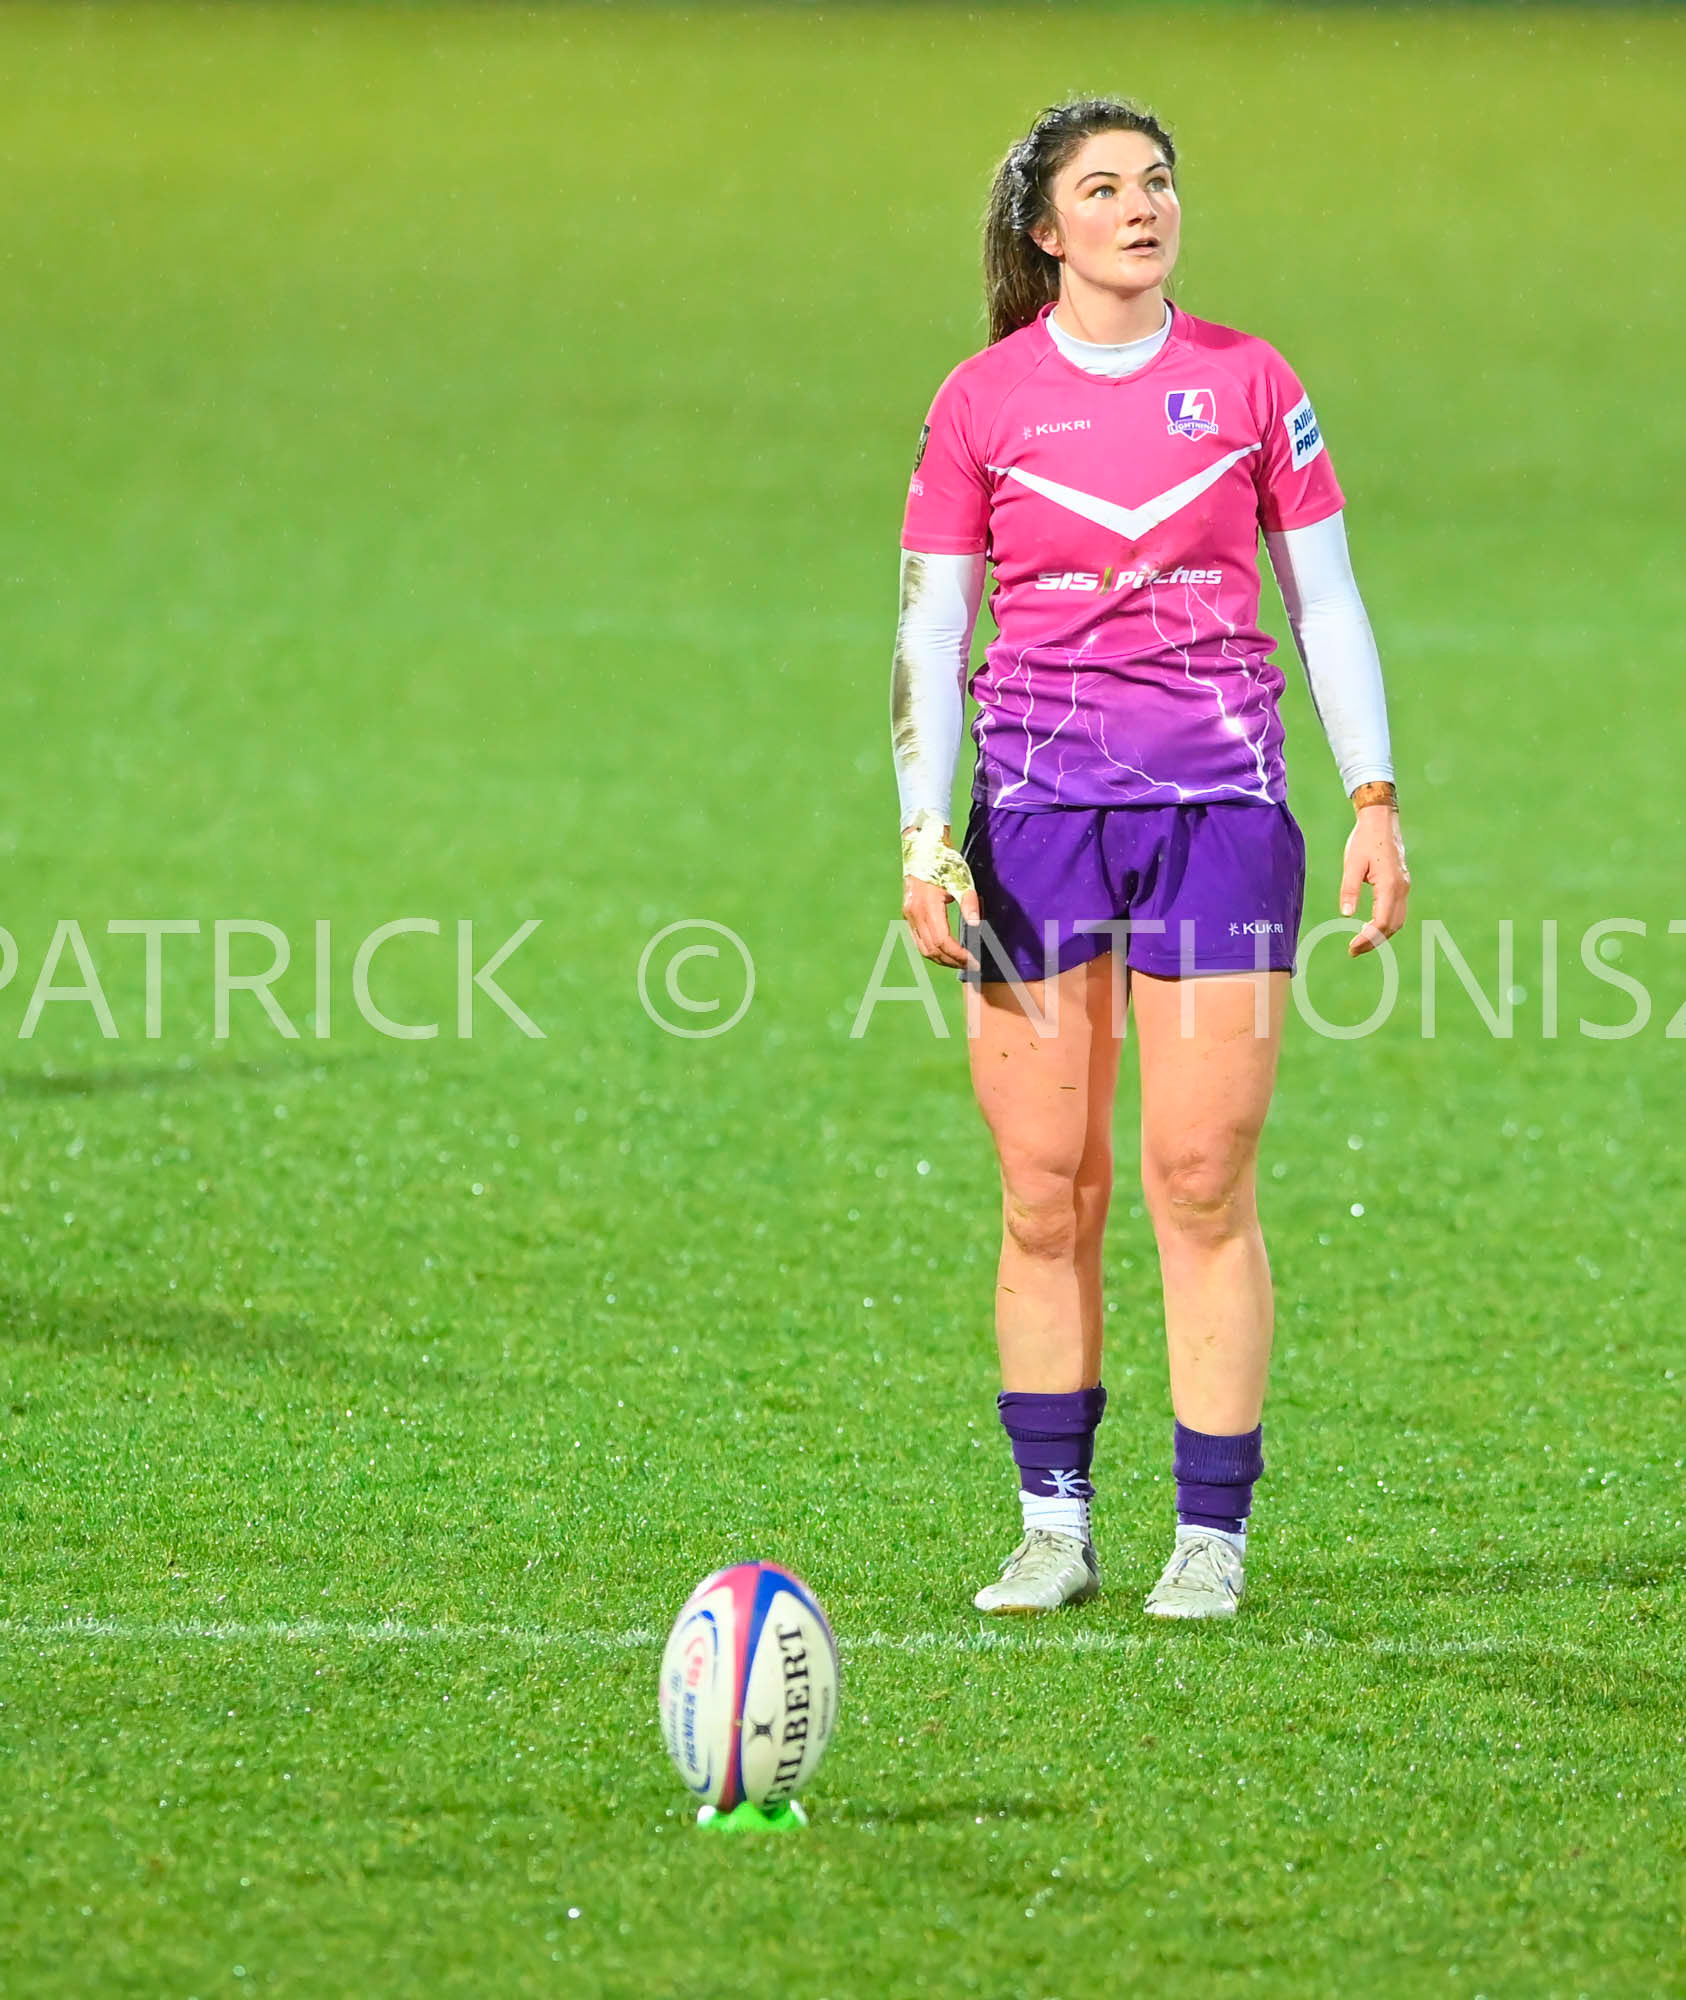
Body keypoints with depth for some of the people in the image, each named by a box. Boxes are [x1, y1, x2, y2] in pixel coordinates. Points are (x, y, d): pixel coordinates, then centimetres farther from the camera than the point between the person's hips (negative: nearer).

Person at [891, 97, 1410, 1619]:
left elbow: (1326, 601, 9)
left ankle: (1214, 1535, 1)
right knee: (1046, 1193, -1)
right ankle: (1055, 1523, 9)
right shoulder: (983, 401, 5)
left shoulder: (1246, 381, 6)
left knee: (1204, 1182, -5)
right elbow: (930, 632, 5)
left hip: (1219, 805, 0)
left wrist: (1377, 800, 0)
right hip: (1037, 815, 0)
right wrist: (924, 835, -5)